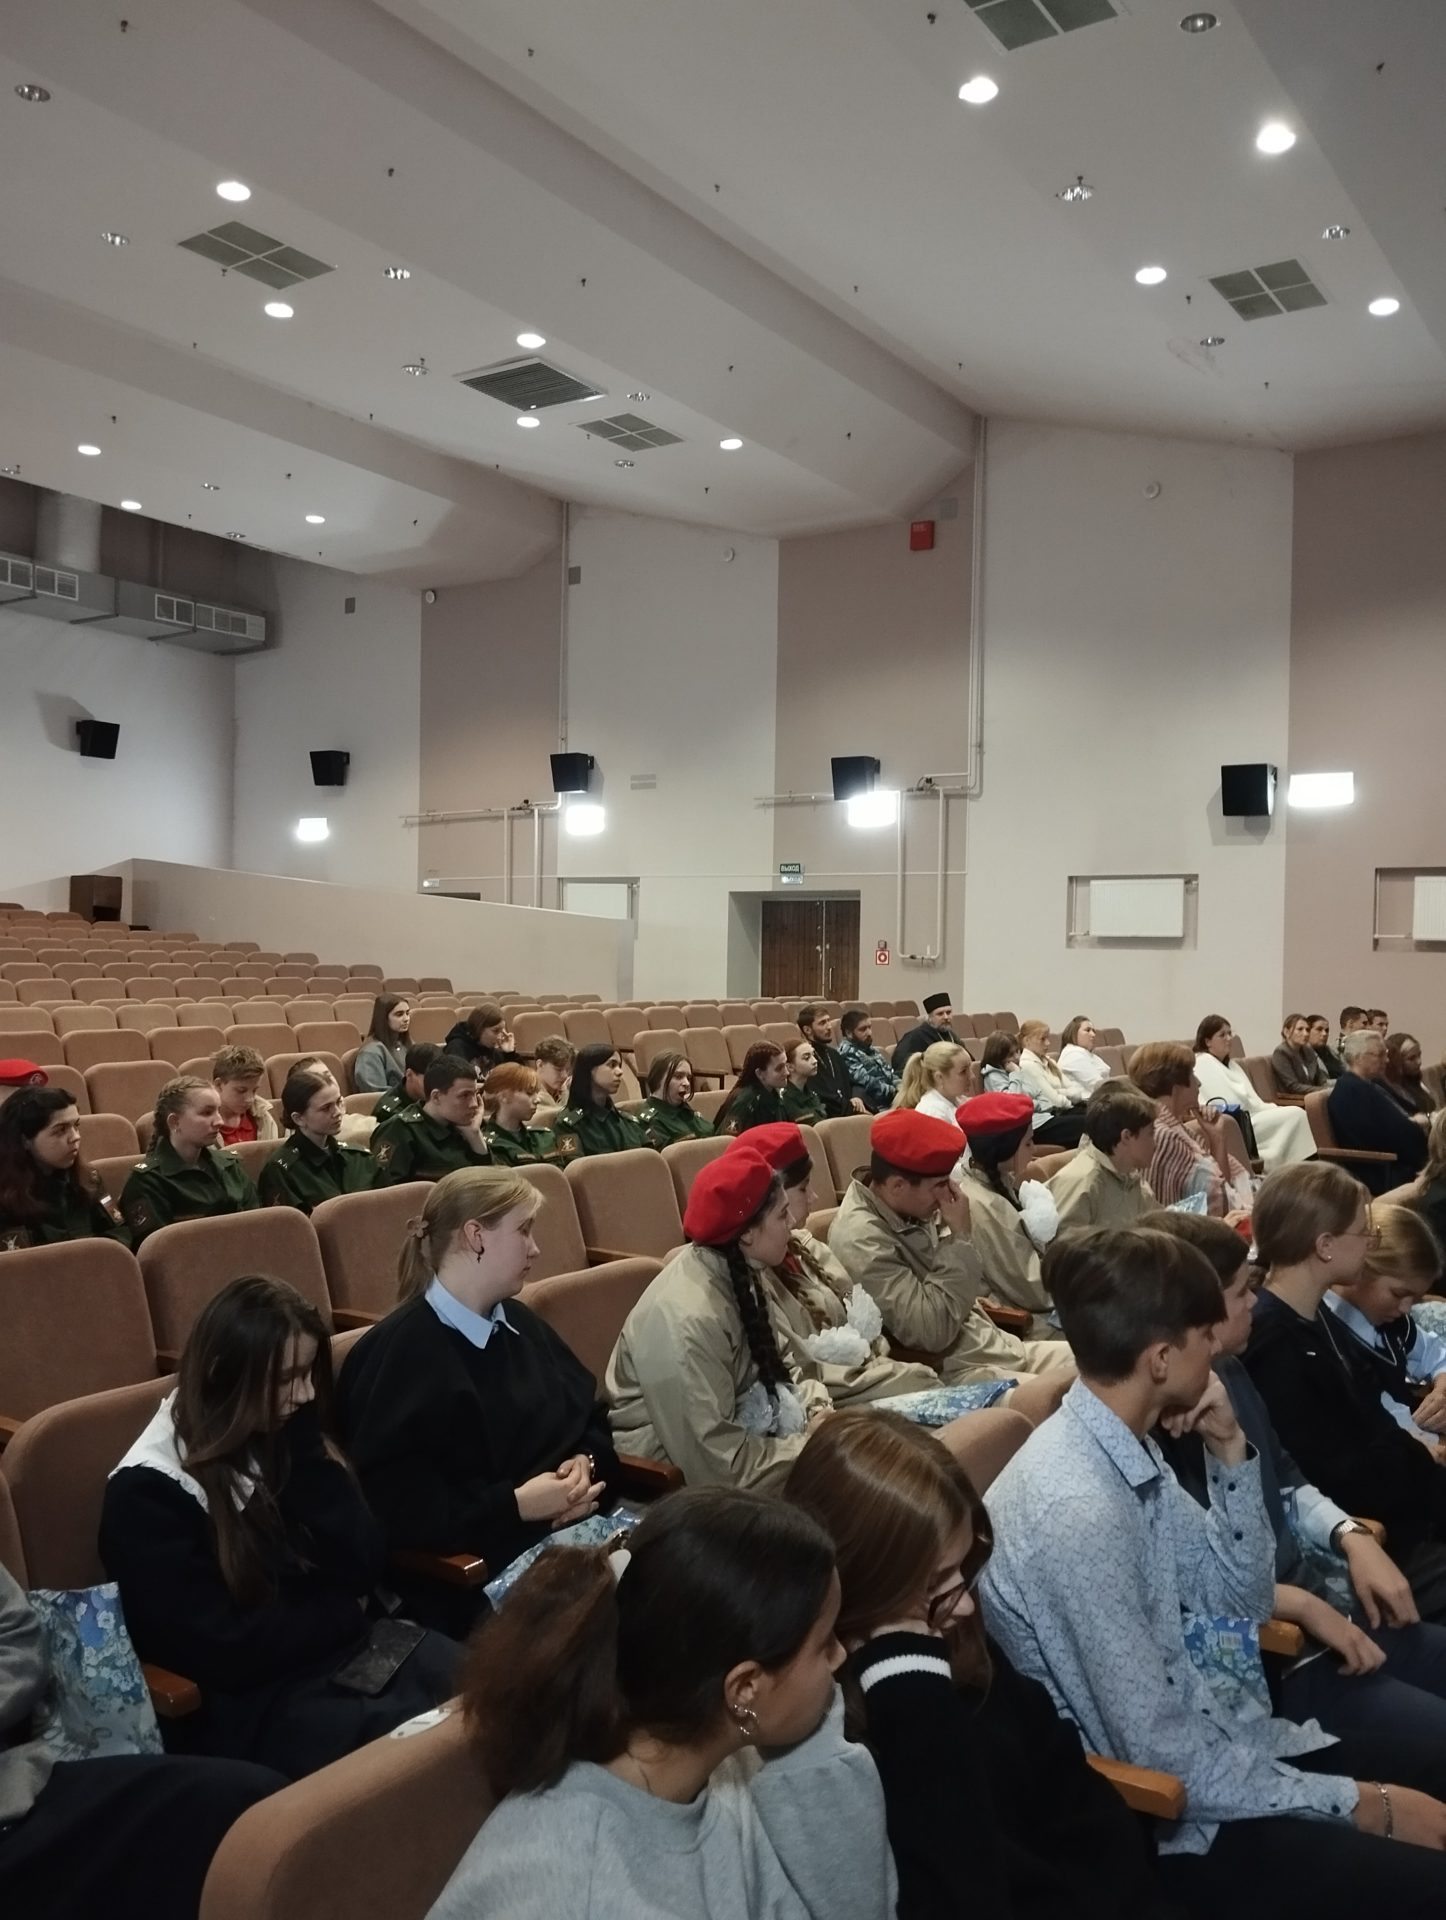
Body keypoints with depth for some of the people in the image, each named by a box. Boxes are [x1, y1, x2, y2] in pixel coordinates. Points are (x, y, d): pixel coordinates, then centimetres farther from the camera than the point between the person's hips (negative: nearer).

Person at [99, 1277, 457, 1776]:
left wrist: (303, 1445, -9)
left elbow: (362, 1567, -2)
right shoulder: (148, 1493, -12)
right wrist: (345, 1611, -5)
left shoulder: (281, 1439, 7)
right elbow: (220, 1650, -16)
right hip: (249, 1702, -6)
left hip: (349, 1648, 6)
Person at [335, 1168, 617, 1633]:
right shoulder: (398, 1352, -11)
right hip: (475, 1566, -8)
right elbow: (388, 1503, -19)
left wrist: (586, 1464, -2)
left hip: (572, 1528, 8)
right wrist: (514, 1505, -20)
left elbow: (591, 1416, 21)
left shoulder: (519, 1323, 17)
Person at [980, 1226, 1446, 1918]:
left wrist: (1230, 1452, -6)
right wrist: (1358, 1803, -14)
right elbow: (1159, 1756, -23)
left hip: (1203, 1740, 8)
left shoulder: (1132, 1452, -2)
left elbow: (1242, 1600, 8)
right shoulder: (1077, 1510, -30)